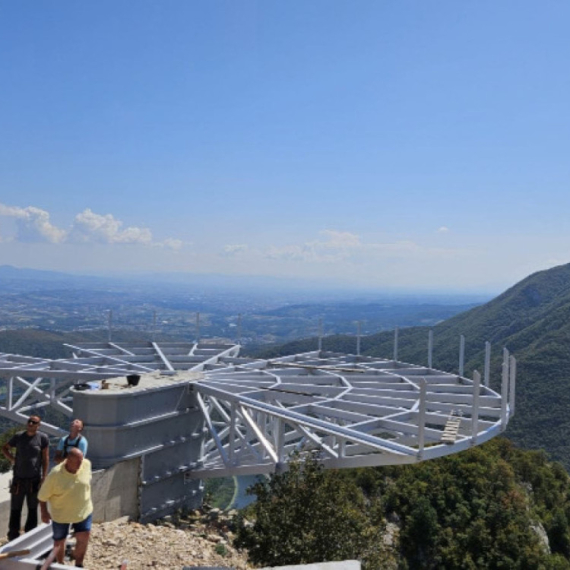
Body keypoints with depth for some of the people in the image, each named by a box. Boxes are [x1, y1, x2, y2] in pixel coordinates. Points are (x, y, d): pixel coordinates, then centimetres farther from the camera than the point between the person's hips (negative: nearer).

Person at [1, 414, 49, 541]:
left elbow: (45, 459, -6)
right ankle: (13, 536, 22)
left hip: (34, 480, -1)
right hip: (18, 479, 1)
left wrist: (44, 478, -8)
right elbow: (5, 448, 14)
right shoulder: (18, 436, -2)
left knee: (32, 509, 13)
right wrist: (12, 459, -1)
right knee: (15, 509, 8)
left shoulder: (43, 438, -8)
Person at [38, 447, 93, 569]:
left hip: (83, 511, 3)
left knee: (83, 539, 6)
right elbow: (42, 495, -14)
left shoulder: (86, 464, -16)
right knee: (59, 542, 14)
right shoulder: (55, 474, -28)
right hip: (61, 514, -2)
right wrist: (44, 513, -5)